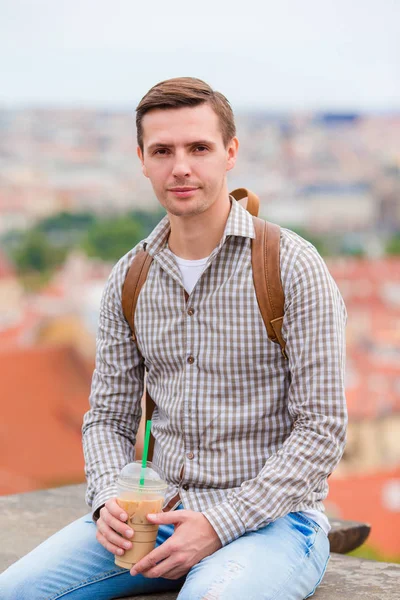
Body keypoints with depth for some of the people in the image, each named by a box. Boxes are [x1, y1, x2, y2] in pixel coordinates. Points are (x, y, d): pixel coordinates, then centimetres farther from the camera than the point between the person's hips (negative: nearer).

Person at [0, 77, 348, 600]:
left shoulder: (293, 267, -9)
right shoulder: (129, 280, 7)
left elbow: (322, 429, -11)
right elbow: (109, 416, 13)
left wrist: (220, 524, -18)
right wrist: (109, 501, -8)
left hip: (270, 517, -4)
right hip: (158, 512, 5)